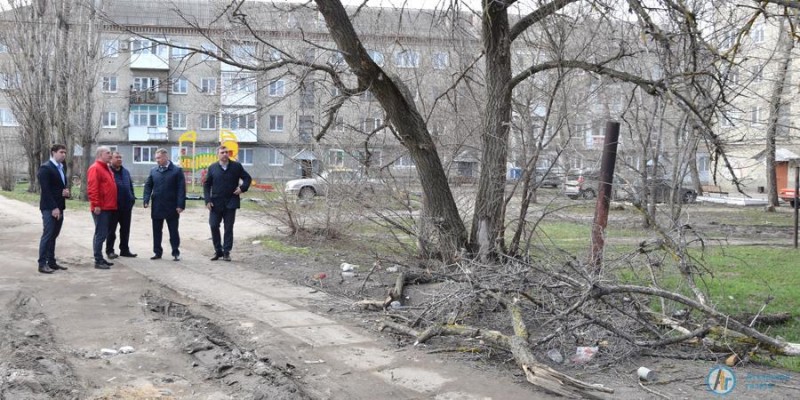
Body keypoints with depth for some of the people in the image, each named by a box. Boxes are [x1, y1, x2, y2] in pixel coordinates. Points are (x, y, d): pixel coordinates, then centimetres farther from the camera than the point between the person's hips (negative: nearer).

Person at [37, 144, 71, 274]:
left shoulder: (62, 168, 16)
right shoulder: (45, 168, -10)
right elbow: (45, 190, -17)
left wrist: (66, 191, 0)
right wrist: (53, 207, -21)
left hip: (59, 207, 8)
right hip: (49, 208, -8)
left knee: (53, 235, 11)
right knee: (47, 235, -8)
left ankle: (51, 262, 16)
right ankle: (42, 264, -5)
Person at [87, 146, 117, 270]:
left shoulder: (107, 168, 19)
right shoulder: (95, 168, -11)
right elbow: (92, 188, -19)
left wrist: (113, 204, 21)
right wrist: (96, 205, -22)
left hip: (108, 207, 10)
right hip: (101, 208, -10)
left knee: (103, 234, 14)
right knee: (100, 234, -8)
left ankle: (100, 258, 20)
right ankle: (98, 261, -6)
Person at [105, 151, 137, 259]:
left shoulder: (126, 172, 13)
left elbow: (131, 187, 18)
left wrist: (132, 199, 9)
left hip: (126, 206, 6)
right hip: (113, 207, -6)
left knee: (125, 230, 11)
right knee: (111, 230, 4)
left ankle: (125, 250, 20)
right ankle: (109, 251, 12)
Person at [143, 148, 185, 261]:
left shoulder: (177, 170, -5)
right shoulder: (153, 171, 8)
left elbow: (181, 188, -8)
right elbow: (148, 185, 10)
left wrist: (180, 205, -14)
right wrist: (146, 199, -5)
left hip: (171, 207, -4)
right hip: (157, 207, 4)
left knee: (173, 231, 4)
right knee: (156, 231, 9)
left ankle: (175, 253, 12)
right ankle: (157, 252, 19)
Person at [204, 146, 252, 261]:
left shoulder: (236, 166, 2)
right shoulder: (212, 168, 2)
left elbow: (247, 178, 10)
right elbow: (206, 185, 5)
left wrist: (242, 188, -8)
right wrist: (208, 200, -5)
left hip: (230, 203, -1)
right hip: (216, 203, 1)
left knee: (228, 228, 2)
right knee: (214, 226, -1)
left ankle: (226, 252, 8)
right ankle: (218, 251, 12)